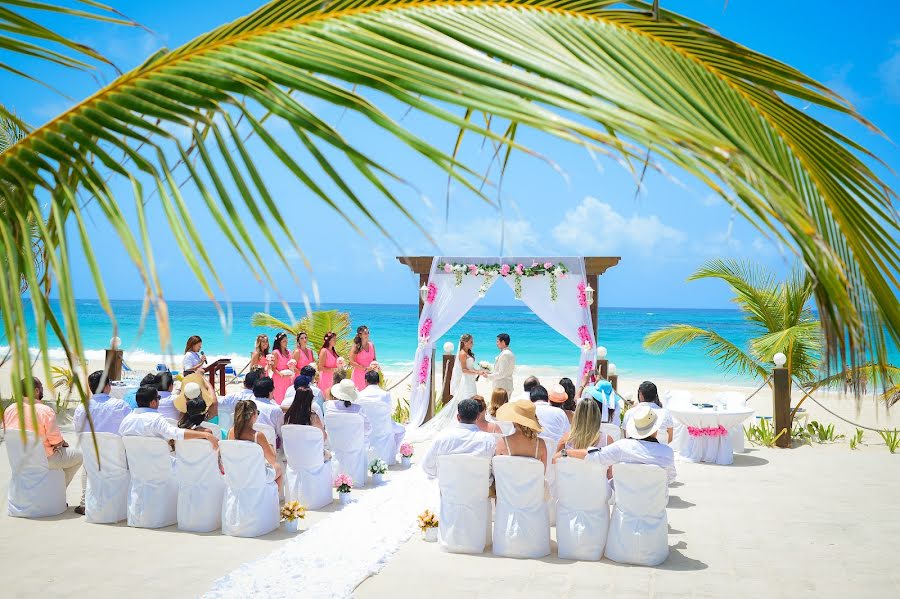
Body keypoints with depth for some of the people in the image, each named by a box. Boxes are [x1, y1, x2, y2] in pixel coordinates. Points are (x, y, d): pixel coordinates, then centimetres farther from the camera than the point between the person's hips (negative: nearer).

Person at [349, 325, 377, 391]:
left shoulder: (371, 345, 7)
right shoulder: (356, 347, -8)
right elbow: (352, 362, -13)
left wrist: (376, 365, -5)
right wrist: (366, 368, -18)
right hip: (359, 374, -4)